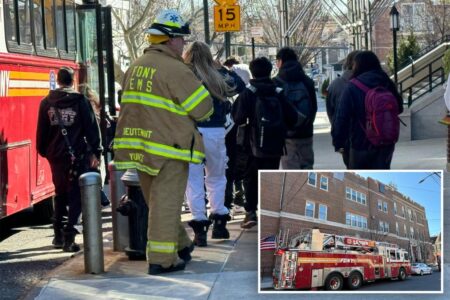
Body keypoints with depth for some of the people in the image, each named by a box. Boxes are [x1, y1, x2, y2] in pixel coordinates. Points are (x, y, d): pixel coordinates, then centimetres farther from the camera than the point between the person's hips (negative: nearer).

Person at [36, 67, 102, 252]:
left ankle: (58, 235, 21)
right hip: (77, 155, -4)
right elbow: (91, 128, -7)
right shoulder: (80, 101, -6)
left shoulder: (46, 103, 3)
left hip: (55, 155, 4)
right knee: (75, 195, 1)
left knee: (60, 194, 18)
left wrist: (43, 151, 20)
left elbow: (41, 131, 8)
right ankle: (69, 237, -8)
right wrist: (96, 152, -2)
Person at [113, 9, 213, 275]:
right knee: (166, 202, -2)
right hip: (168, 146, -8)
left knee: (158, 200, 17)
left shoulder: (135, 67, 10)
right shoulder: (175, 70, -15)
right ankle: (162, 259, 1)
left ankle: (181, 245, 32)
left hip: (139, 146, 8)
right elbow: (203, 108, -13)